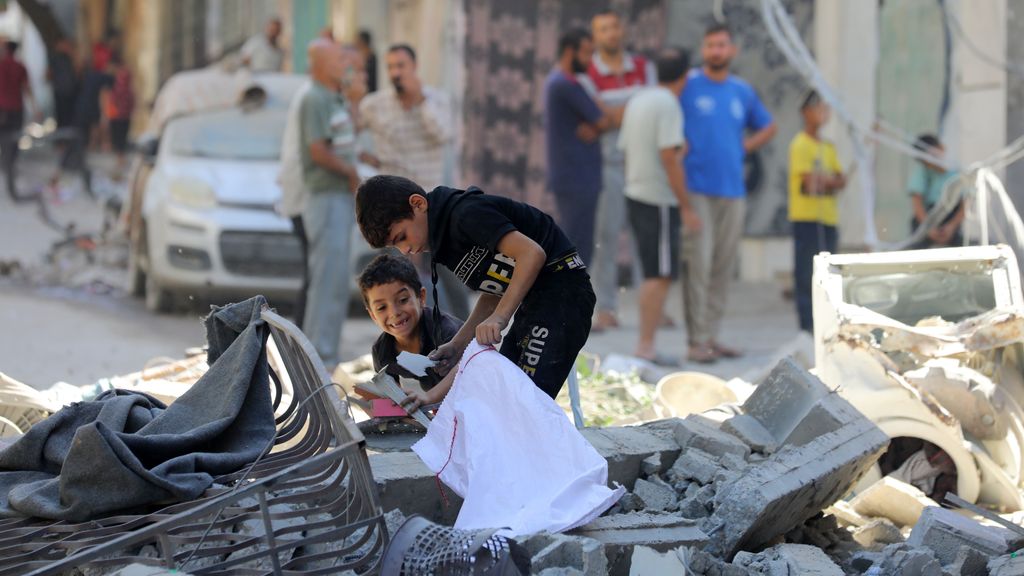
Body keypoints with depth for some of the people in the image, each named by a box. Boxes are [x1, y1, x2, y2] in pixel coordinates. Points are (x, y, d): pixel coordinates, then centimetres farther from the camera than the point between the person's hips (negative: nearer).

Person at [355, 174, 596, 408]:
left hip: (562, 290, -10)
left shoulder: (465, 213, -16)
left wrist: (499, 318, -29)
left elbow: (532, 253, -25)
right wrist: (456, 347, 9)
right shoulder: (444, 241, 14)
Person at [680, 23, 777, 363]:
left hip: (732, 190, 5)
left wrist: (743, 148, 12)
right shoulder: (687, 85, -1)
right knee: (698, 262, -11)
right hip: (696, 190, -5)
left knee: (723, 266, 7)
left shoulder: (743, 91, 13)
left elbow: (767, 127, 27)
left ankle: (711, 336, 13)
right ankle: (697, 340, -10)